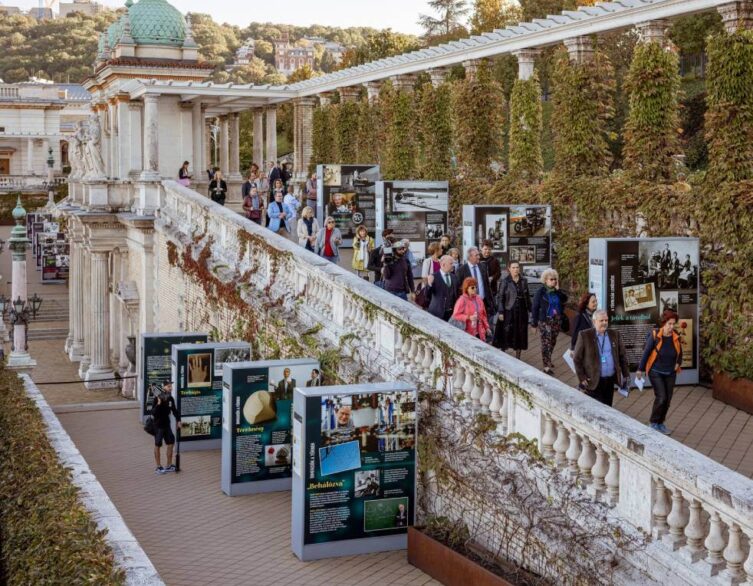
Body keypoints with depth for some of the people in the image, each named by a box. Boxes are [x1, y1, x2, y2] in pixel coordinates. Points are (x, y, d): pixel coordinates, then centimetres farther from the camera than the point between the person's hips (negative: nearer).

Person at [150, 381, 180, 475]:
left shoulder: (170, 399, 2)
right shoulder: (157, 398, -16)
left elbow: (174, 410, 15)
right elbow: (153, 412, -22)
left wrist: (178, 419, 5)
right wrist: (158, 404, -35)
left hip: (167, 424, 7)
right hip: (158, 425, -7)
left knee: (171, 443, 9)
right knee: (157, 445, 4)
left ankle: (169, 466, 21)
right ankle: (158, 467, 12)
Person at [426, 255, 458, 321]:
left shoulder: (454, 277, 10)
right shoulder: (434, 277, -7)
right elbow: (427, 295, -12)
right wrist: (429, 284, -30)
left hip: (451, 313, 5)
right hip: (437, 313, -5)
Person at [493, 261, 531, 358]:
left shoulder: (524, 281, 4)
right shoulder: (505, 281, -7)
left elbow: (527, 296, 11)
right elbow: (500, 297, -7)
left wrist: (529, 309, 8)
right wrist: (501, 312, -12)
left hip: (521, 312, 4)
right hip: (508, 312, -4)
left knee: (520, 335, 8)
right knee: (506, 333, 1)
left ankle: (517, 356, 19)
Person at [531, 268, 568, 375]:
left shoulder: (557, 291, 5)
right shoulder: (541, 292, -8)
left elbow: (564, 299, -8)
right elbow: (535, 307, -7)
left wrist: (558, 289, -13)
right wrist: (534, 323, -8)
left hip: (557, 320, 5)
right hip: (545, 321, -5)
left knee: (553, 342, 16)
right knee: (546, 343, -7)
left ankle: (548, 361, 34)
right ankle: (547, 365, -5)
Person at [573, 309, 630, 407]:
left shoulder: (615, 335, 8)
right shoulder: (584, 336, -4)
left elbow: (622, 356, 13)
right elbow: (577, 359, -2)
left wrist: (626, 375, 10)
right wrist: (582, 378, -6)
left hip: (610, 380, 4)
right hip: (593, 381, -4)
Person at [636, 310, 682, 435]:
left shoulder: (676, 337, -5)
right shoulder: (654, 335, -18)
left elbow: (679, 352, 14)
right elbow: (646, 352, -9)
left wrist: (678, 363, -1)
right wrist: (640, 369, -5)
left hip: (670, 373, 5)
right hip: (656, 372, -4)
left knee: (668, 399, 7)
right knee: (661, 398, -13)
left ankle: (660, 423, 25)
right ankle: (653, 423, 6)